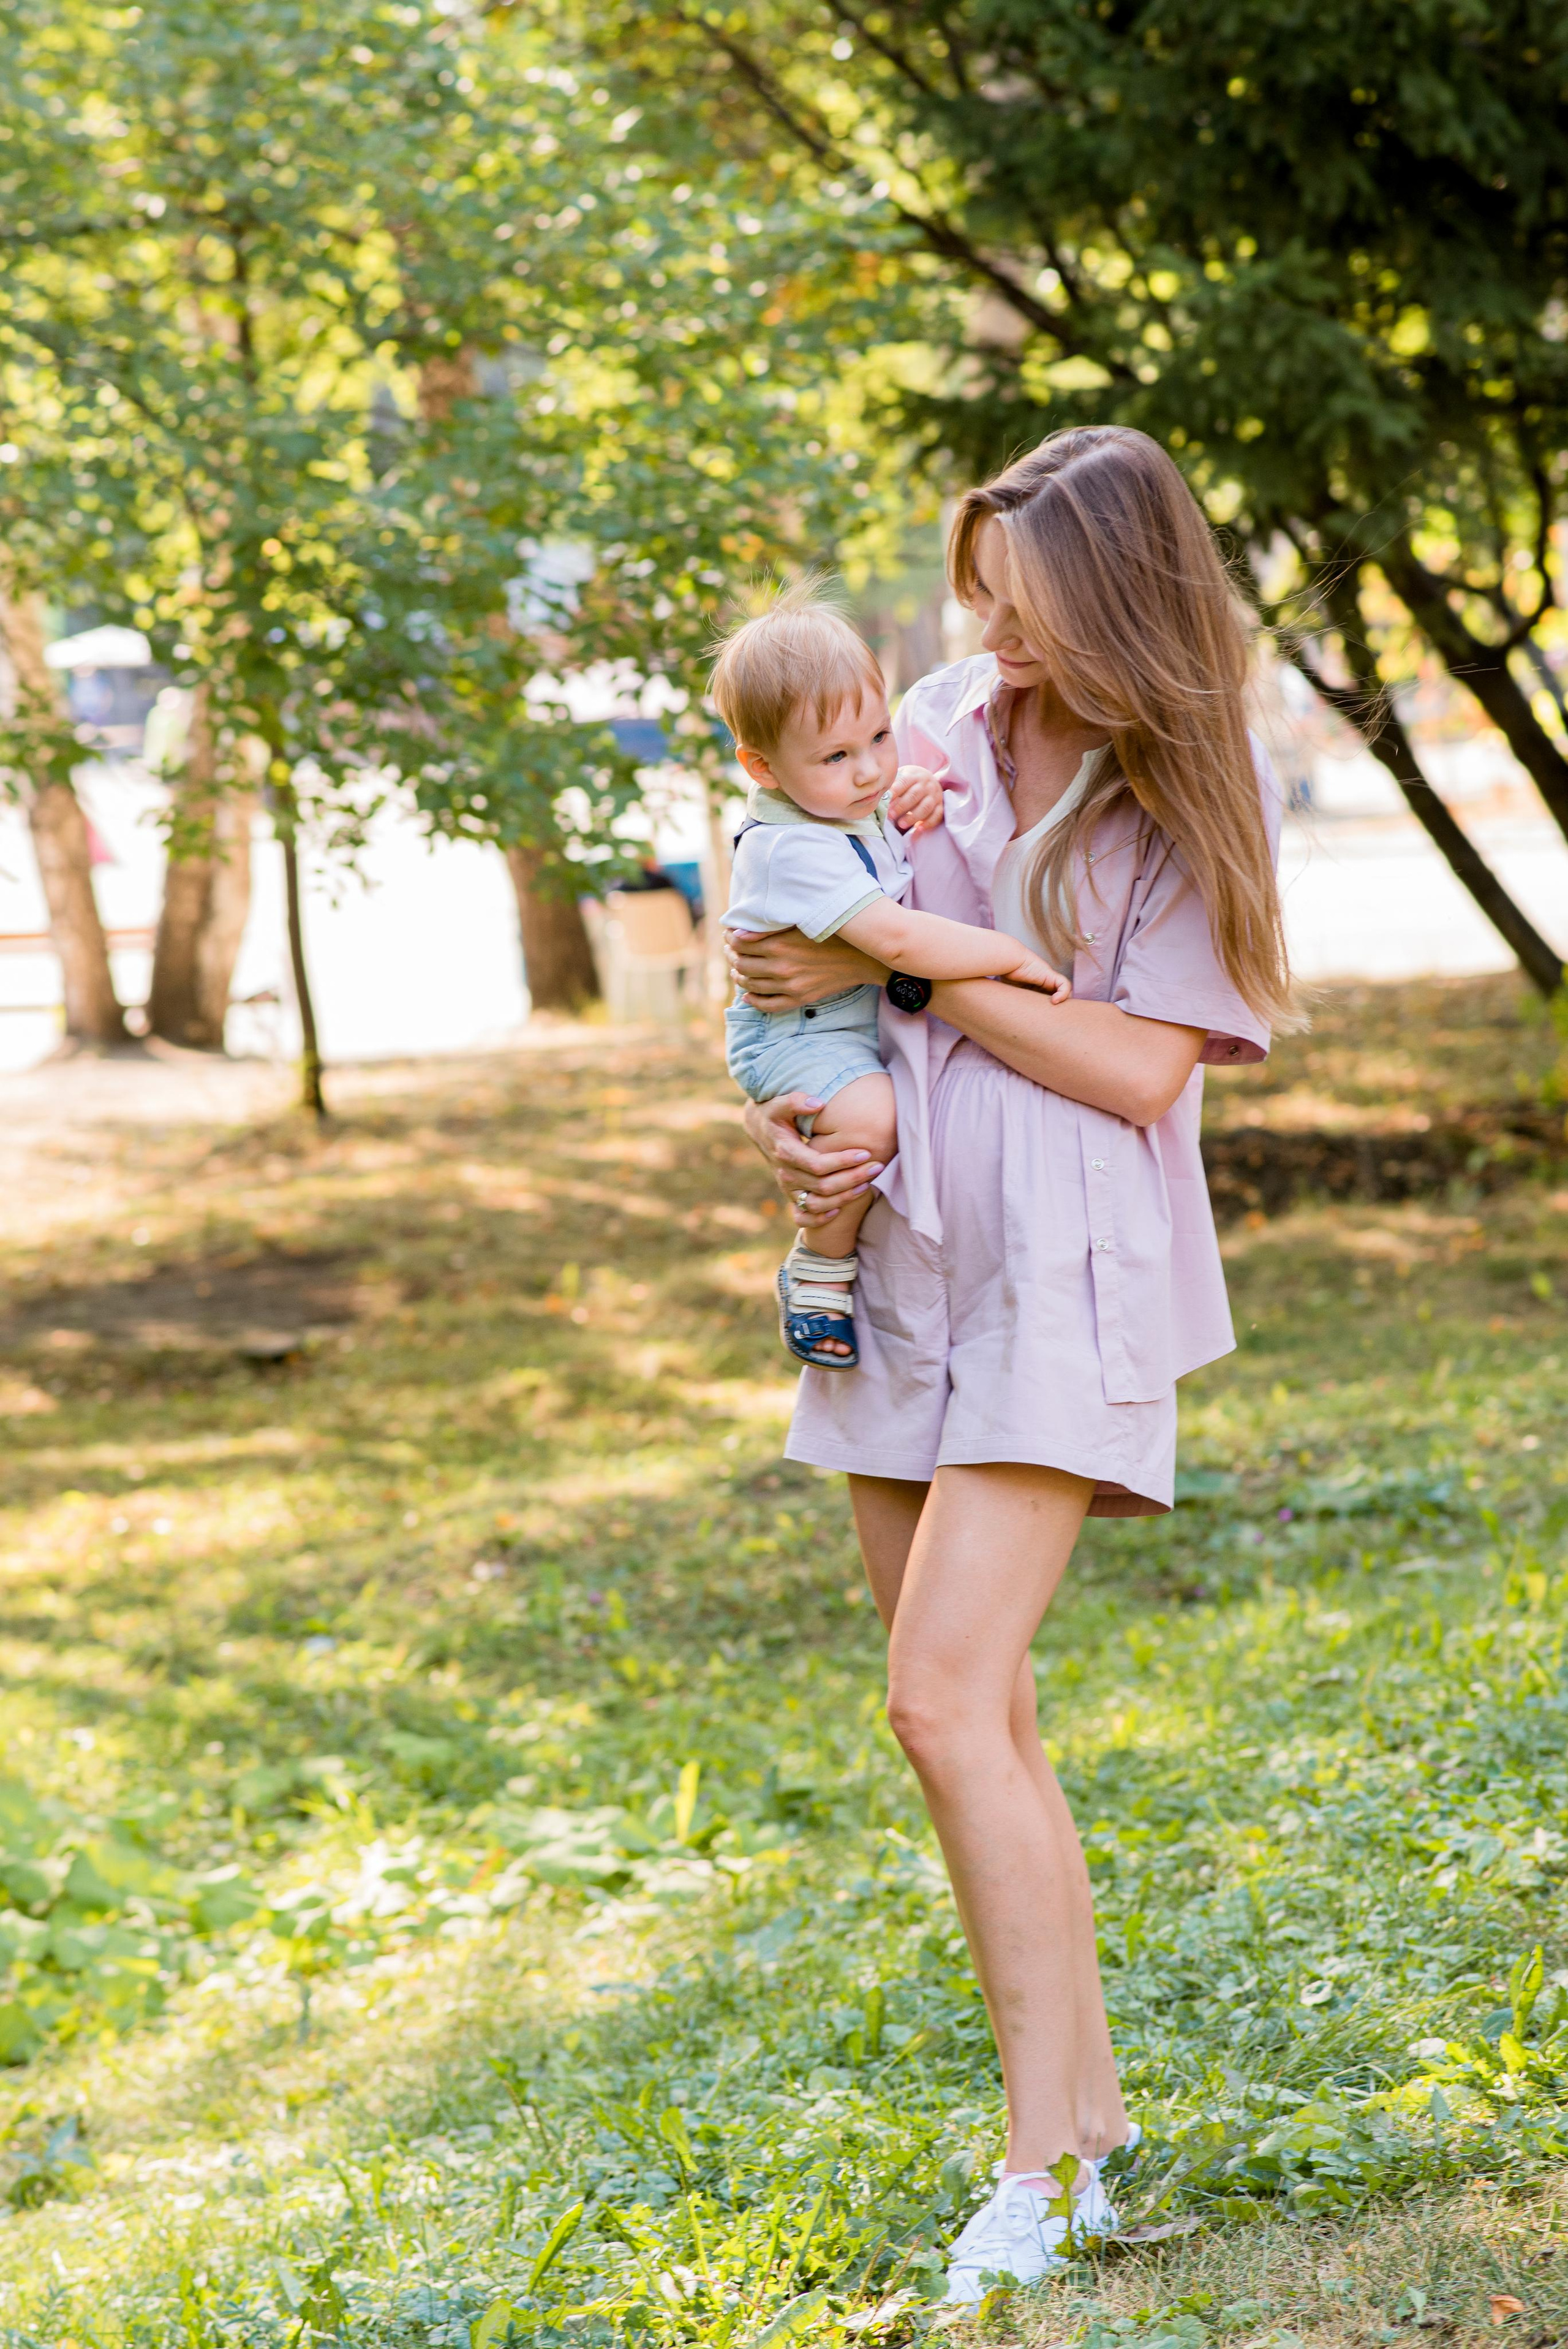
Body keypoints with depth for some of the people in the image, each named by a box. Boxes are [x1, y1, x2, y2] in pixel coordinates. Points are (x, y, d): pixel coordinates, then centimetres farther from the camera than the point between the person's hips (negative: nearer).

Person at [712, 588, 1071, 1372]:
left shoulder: (863, 799, 0)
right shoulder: (792, 849, -29)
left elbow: (899, 777, 27)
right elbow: (896, 938, -37)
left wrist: (925, 785, 1)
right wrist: (1013, 957, -31)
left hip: (872, 1015, 10)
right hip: (796, 1034, -10)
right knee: (869, 1116, -35)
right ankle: (821, 1268, -14)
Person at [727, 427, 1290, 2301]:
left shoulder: (1195, 793, -5)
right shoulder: (934, 729, 8)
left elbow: (1141, 1064, -12)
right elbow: (803, 939, 18)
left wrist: (900, 963, -13)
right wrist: (780, 1109, -1)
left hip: (1068, 1275, -6)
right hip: (902, 1251, 6)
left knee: (944, 1698, -16)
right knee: (976, 1711, 9)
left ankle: (1043, 2167, -10)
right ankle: (1090, 2108, 20)